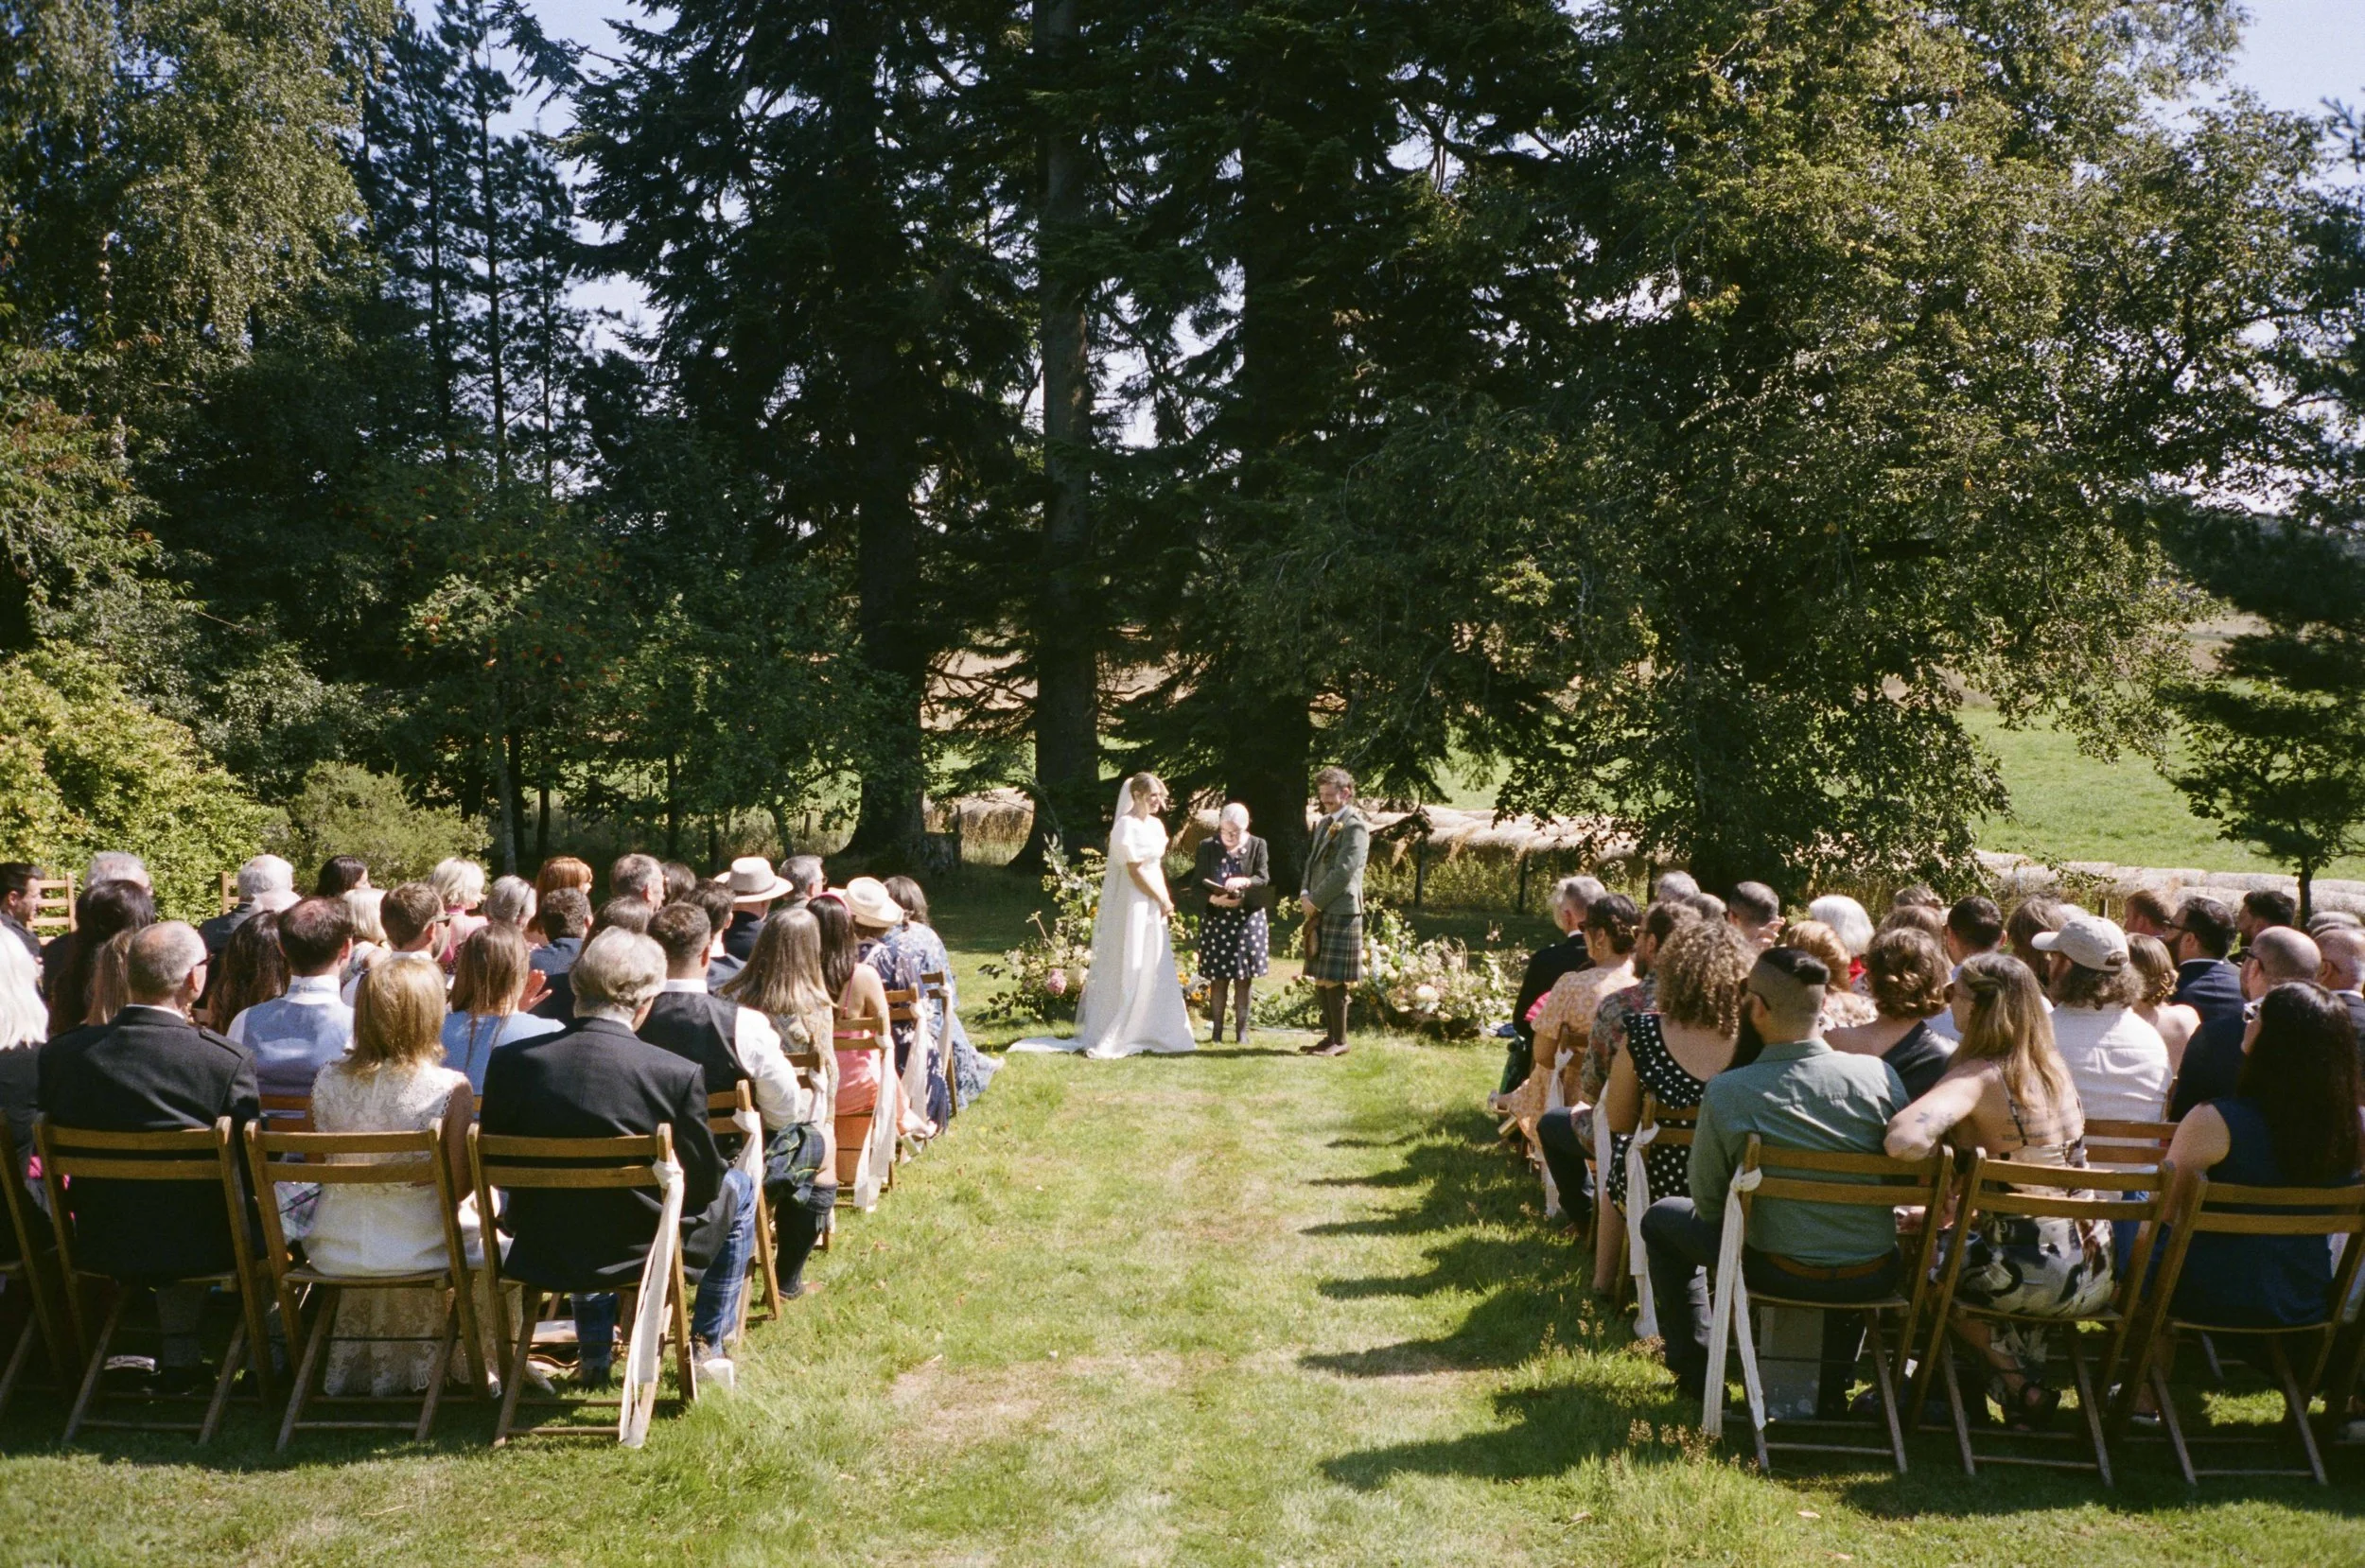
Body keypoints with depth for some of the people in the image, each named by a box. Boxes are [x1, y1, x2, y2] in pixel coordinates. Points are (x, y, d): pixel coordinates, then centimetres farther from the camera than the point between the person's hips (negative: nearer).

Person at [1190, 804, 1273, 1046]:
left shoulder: (1257, 846, 1)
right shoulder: (1207, 847, 0)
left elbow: (1264, 879, -6)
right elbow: (1196, 887, -2)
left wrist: (1244, 882, -26)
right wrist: (1215, 899, -21)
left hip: (1248, 920, 0)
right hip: (1216, 920, 0)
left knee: (1244, 977, 4)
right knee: (1218, 978, 2)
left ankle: (1242, 1029, 13)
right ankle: (1216, 1030, 9)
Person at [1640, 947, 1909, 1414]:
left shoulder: (1725, 1092, -17)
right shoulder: (1878, 1073, -11)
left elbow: (1708, 1204, -6)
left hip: (1782, 1275, -2)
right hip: (1876, 1278, 3)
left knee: (1662, 1218, 23)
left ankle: (1697, 1368, 28)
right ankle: (1833, 1380, 39)